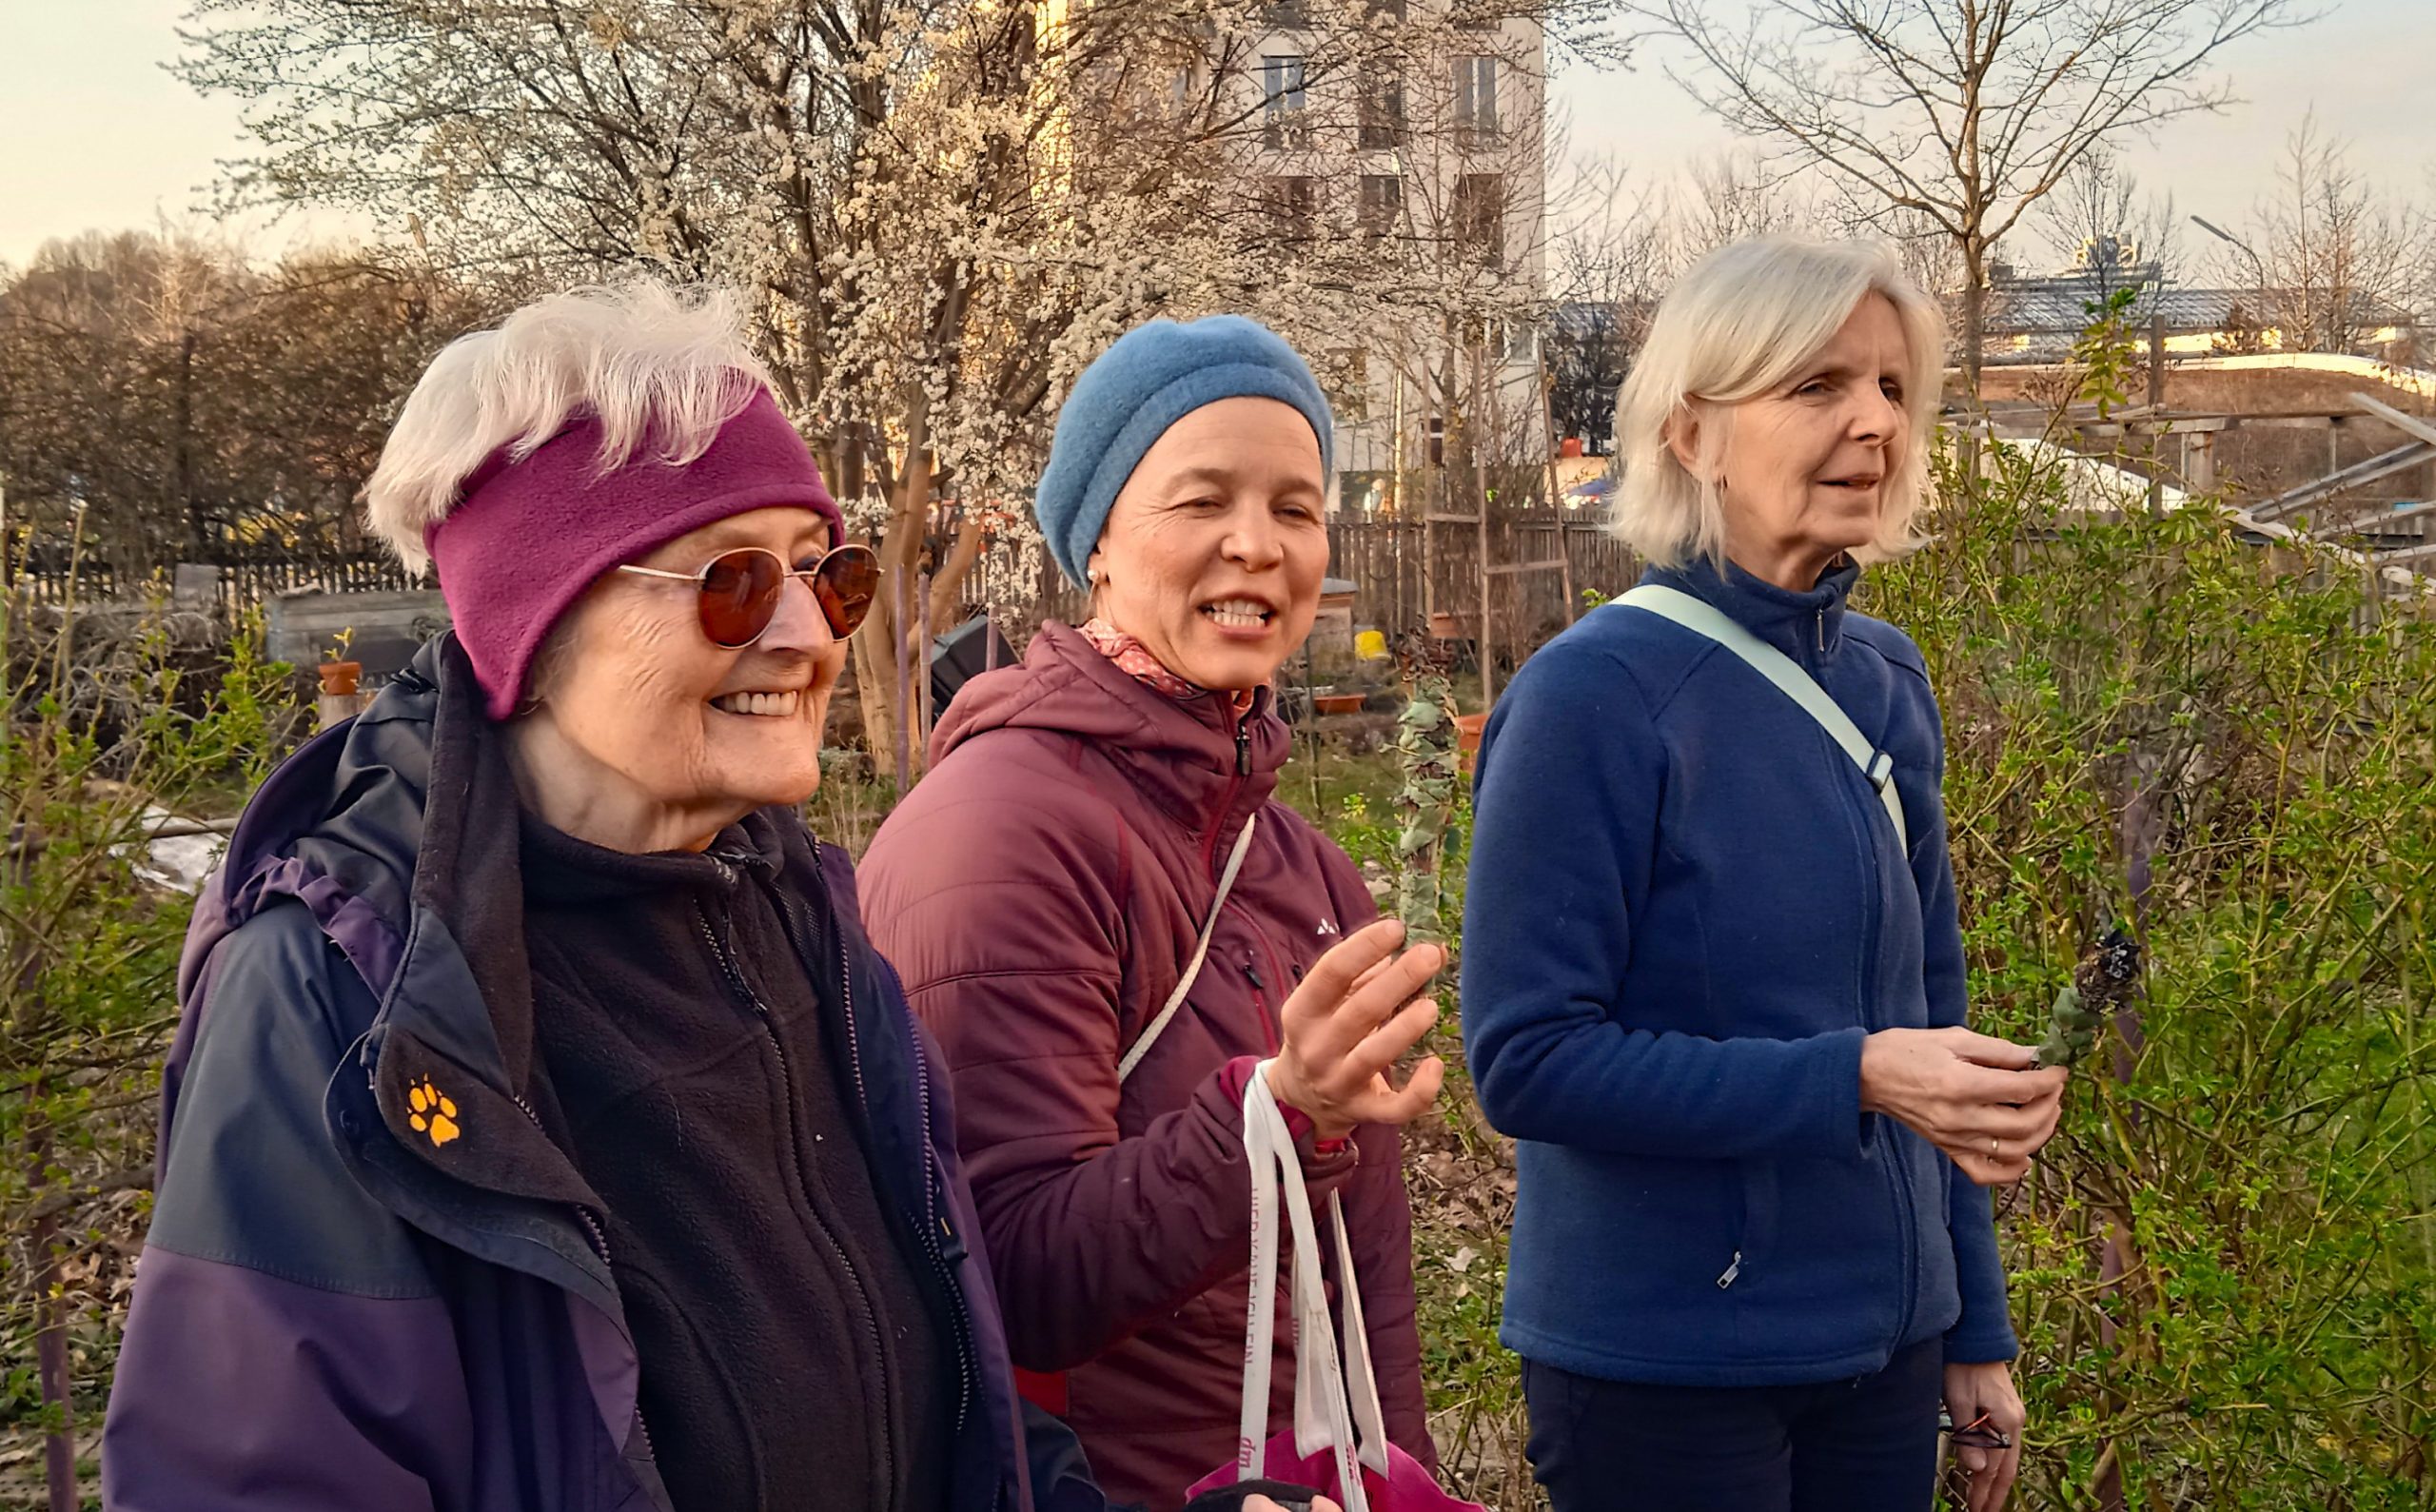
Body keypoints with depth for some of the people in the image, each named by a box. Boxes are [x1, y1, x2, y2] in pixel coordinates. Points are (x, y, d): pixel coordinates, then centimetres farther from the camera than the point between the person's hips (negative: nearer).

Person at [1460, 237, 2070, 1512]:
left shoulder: (1889, 683, 4)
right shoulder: (1595, 696, -15)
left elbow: (1925, 1017, 12)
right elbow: (1526, 1059, -18)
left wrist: (1975, 1335, 12)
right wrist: (1850, 1079, -25)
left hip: (1883, 1348, 6)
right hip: (1664, 1368, -6)